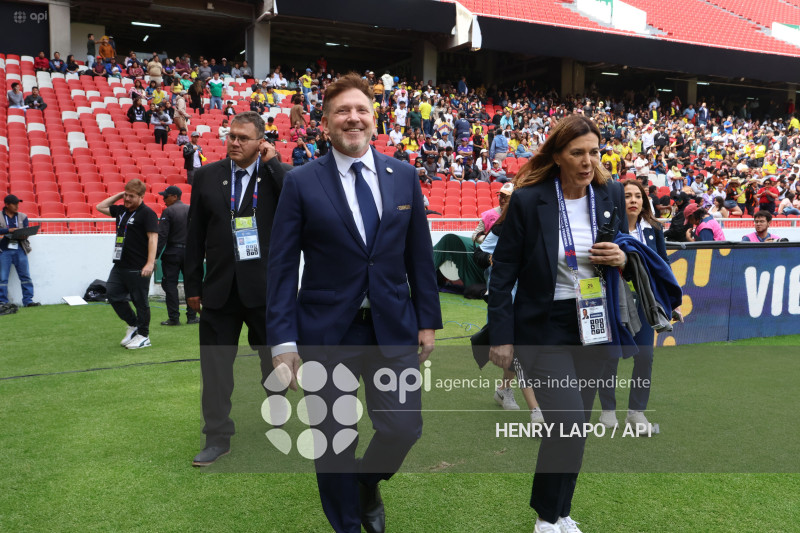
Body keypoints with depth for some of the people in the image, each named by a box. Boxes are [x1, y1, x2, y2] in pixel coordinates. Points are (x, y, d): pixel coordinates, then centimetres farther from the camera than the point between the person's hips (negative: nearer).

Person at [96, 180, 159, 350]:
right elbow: (100, 207, 29)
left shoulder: (147, 213, -9)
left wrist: (150, 263, -23)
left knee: (140, 301, 0)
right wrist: (118, 195, 16)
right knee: (112, 294, 6)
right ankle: (133, 325, 23)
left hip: (138, 268, -8)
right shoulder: (121, 210, 14)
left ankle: (143, 336, 13)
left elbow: (153, 238, -15)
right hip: (120, 265, 8)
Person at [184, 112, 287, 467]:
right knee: (215, 365, 6)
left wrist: (272, 162, -15)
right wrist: (192, 285, 6)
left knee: (275, 361, 14)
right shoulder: (207, 176, 5)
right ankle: (217, 438, 20)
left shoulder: (276, 174, 0)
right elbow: (195, 235, 7)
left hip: (266, 287, -1)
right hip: (220, 287, 2)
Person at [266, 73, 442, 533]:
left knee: (404, 427, 3)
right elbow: (282, 266, -5)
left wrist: (428, 319, 6)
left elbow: (420, 254, 8)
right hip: (326, 331, -2)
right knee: (334, 440, 9)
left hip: (394, 327, 2)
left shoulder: (404, 176, 4)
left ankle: (368, 484, 39)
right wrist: (283, 340, -10)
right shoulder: (301, 182, -4)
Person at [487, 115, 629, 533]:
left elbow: (626, 252, 15)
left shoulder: (611, 195, 1)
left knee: (576, 427, 14)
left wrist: (622, 258, -10)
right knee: (568, 422, -13)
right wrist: (501, 337, -9)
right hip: (544, 327, -4)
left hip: (593, 325, 5)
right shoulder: (528, 200, -11)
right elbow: (503, 271, -7)